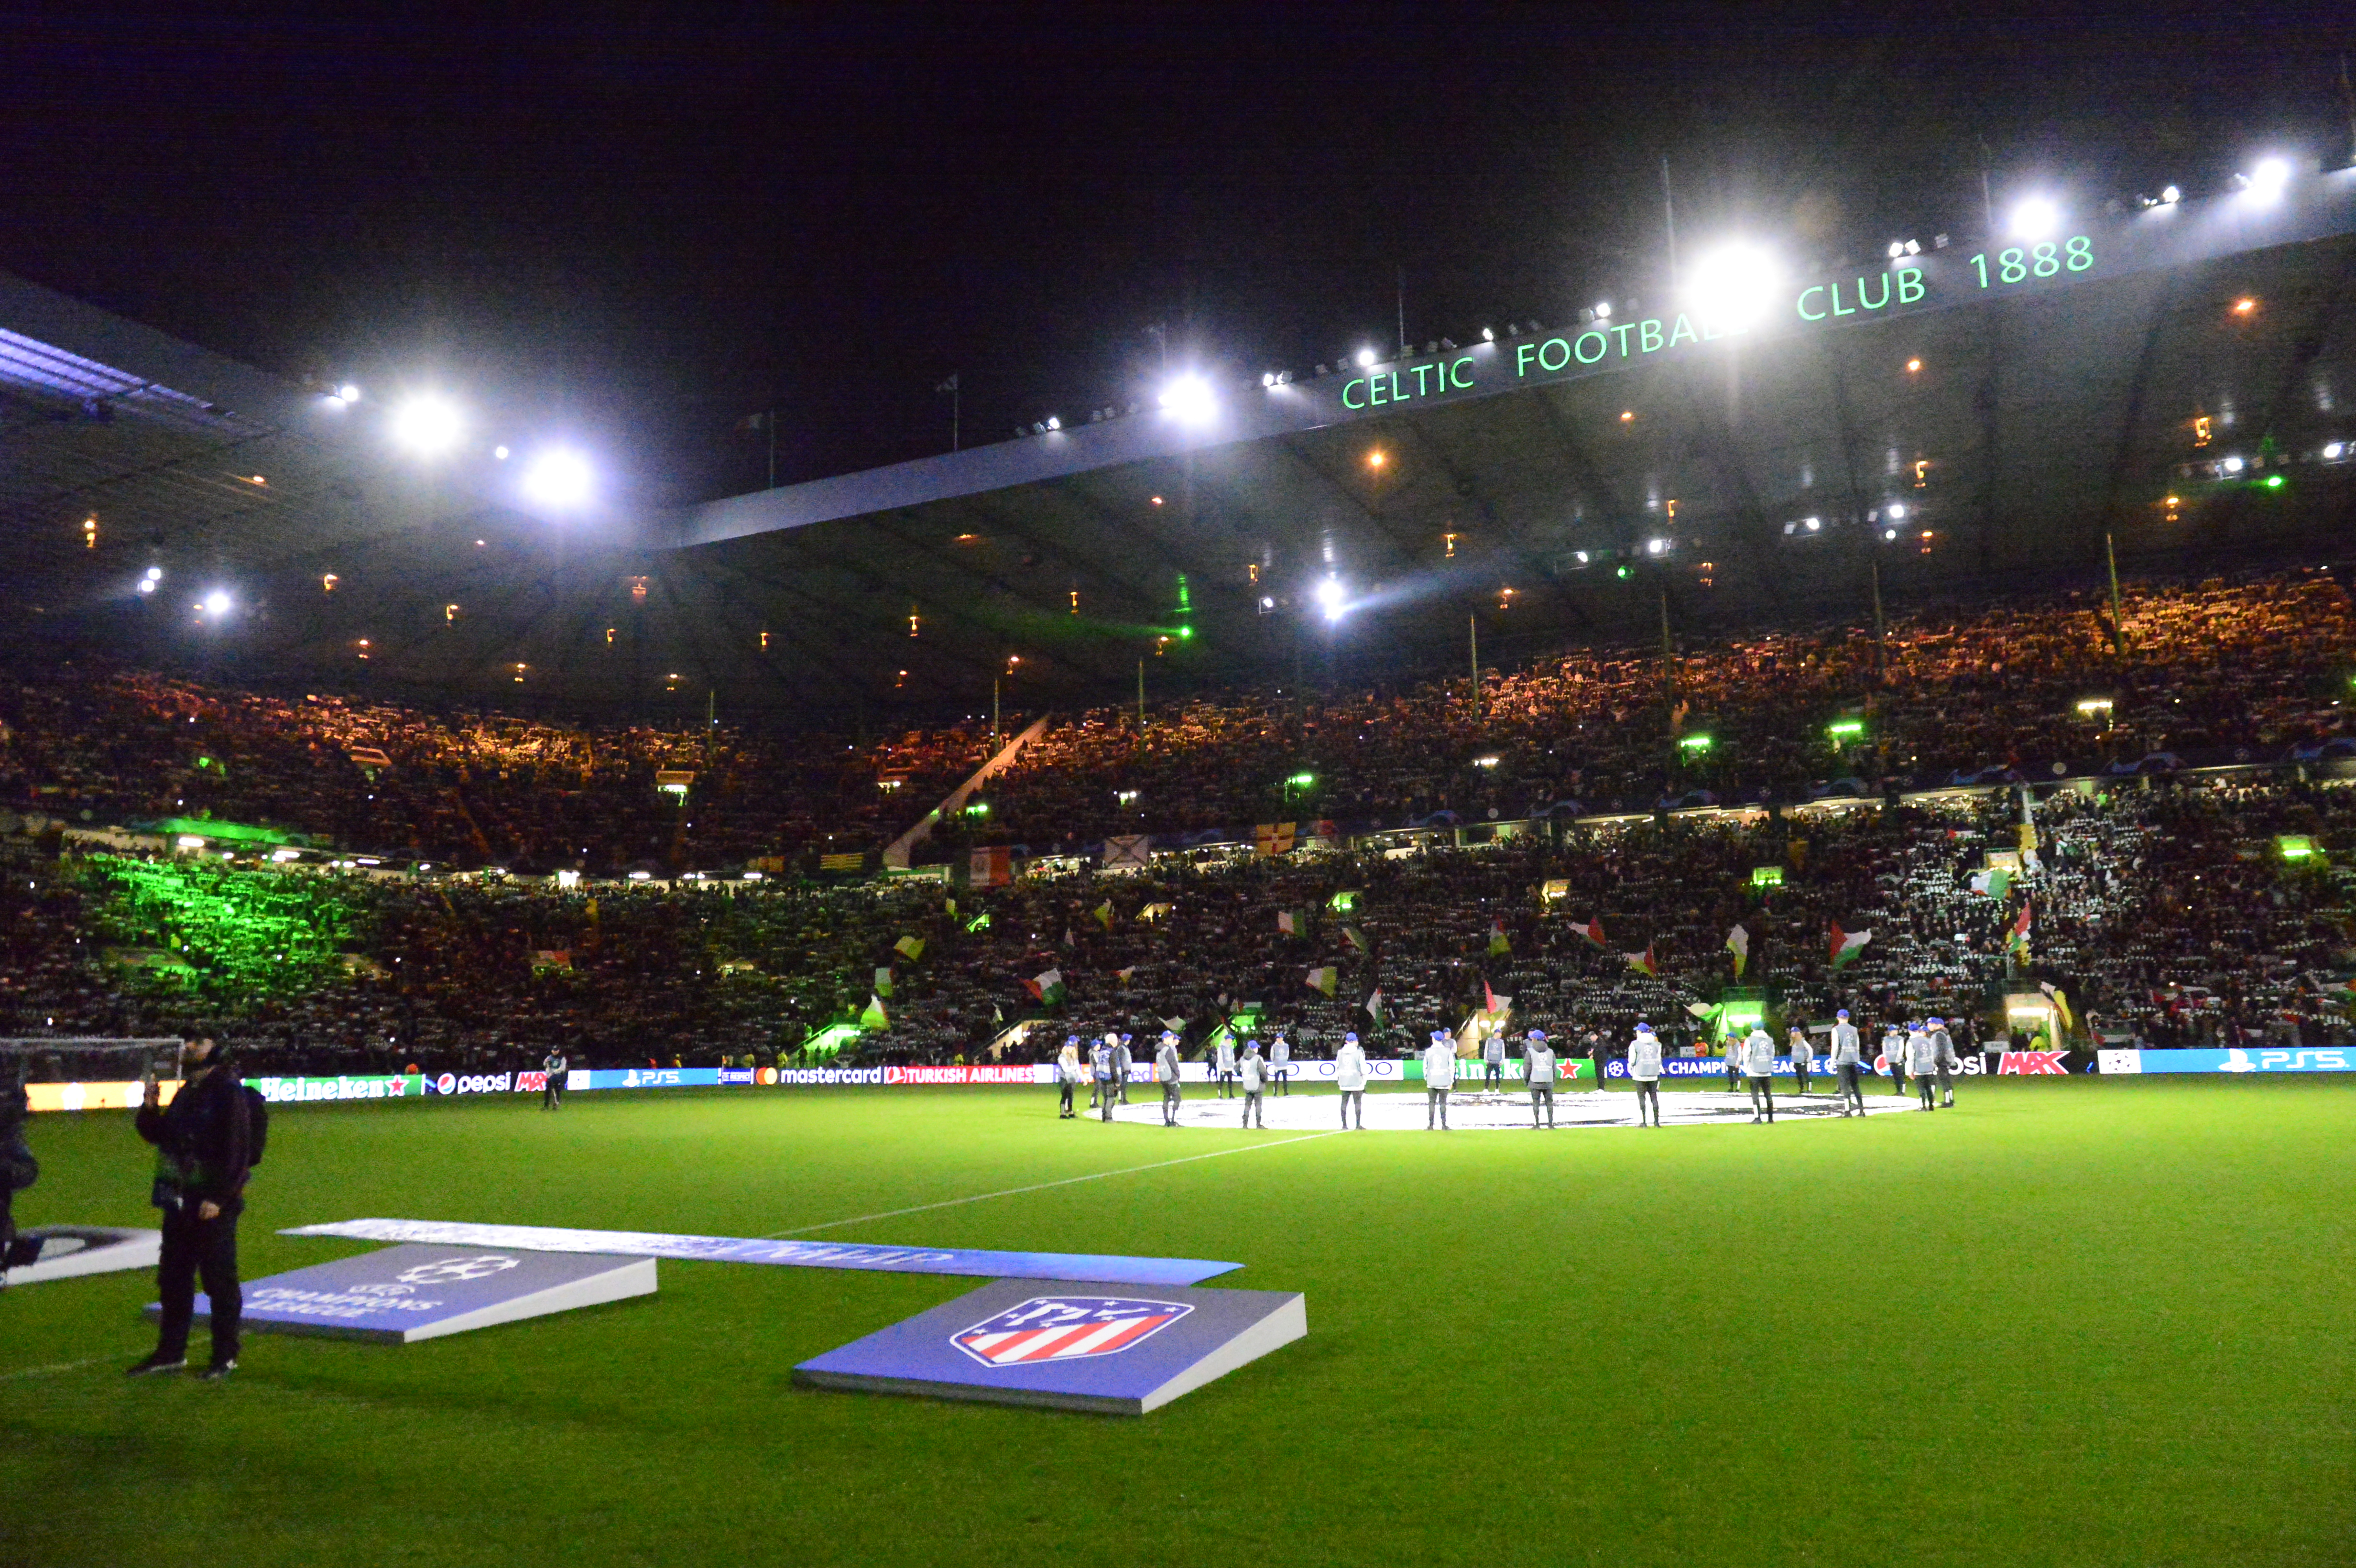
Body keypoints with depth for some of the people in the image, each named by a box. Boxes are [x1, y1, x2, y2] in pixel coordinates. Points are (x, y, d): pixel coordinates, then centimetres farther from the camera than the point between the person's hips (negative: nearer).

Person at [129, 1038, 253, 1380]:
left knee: (220, 1281, 0)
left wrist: (219, 1198, -21)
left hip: (213, 1205, -9)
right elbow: (161, 1135, 22)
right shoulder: (187, 1092, 14)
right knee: (173, 1278, 16)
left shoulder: (229, 1092, -13)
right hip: (180, 1201, 9)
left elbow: (237, 1151, -18)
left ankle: (225, 1356, 10)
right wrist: (150, 1110, 3)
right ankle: (171, 1352, 29)